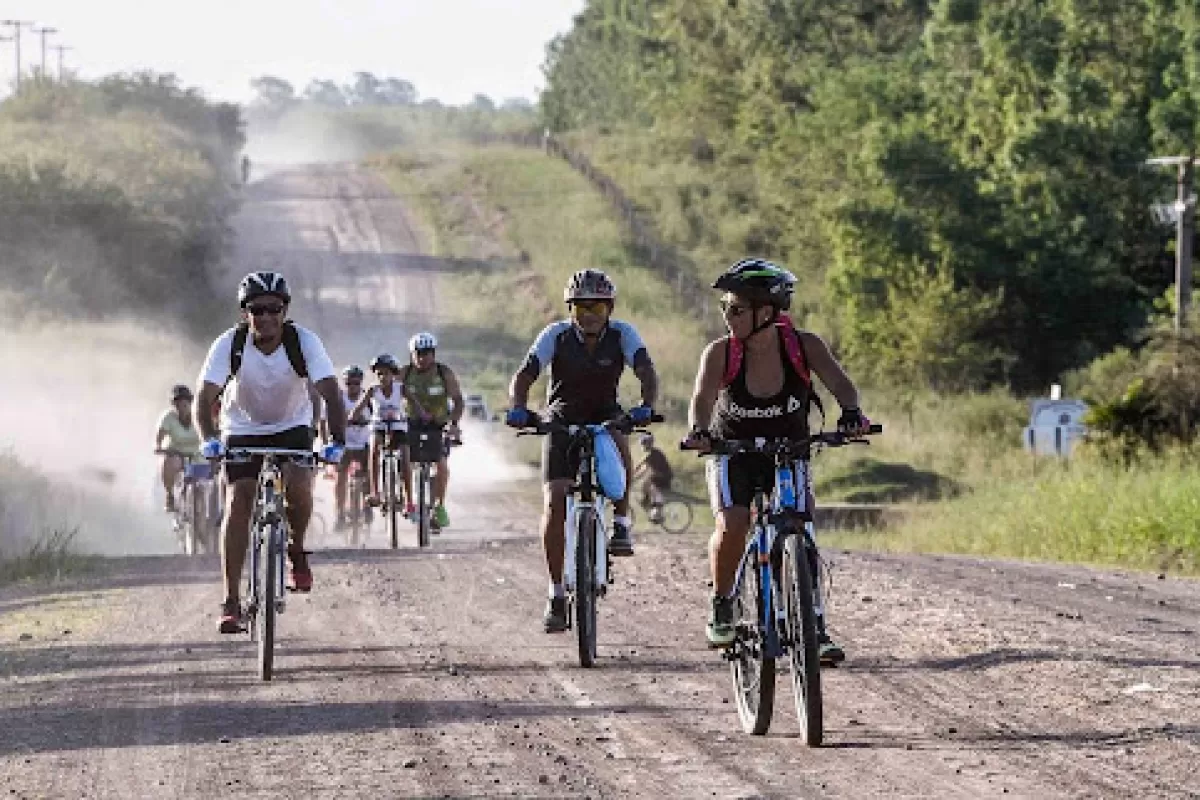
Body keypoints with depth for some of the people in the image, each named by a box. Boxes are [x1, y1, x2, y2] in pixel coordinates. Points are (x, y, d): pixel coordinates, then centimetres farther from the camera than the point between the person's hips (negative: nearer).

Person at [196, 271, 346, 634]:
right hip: (243, 430, 0)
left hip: (292, 427, 0)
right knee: (238, 503, -14)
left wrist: (337, 441, -45)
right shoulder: (229, 344, -22)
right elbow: (206, 396, -28)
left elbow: (331, 392, -30)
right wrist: (209, 439, -46)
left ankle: (297, 551, 5)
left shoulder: (303, 341, -23)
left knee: (300, 487, -27)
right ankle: (231, 601, -12)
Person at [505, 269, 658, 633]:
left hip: (606, 418, 0)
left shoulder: (622, 334, -15)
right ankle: (556, 594, -6)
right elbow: (523, 376, -24)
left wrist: (646, 406, -49)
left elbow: (647, 372, -29)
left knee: (618, 440, -37)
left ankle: (621, 523, -19)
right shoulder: (556, 335, -16)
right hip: (562, 422, 0)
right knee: (554, 501, -14)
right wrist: (518, 409, -45)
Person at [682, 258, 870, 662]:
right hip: (733, 452, -1)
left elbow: (839, 382, -31)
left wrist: (851, 411, -54)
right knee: (732, 526, -25)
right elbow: (703, 398, -33)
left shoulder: (804, 346, -18)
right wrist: (698, 430, -56)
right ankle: (721, 607, -2)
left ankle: (816, 629, -4)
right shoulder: (720, 353, -19)